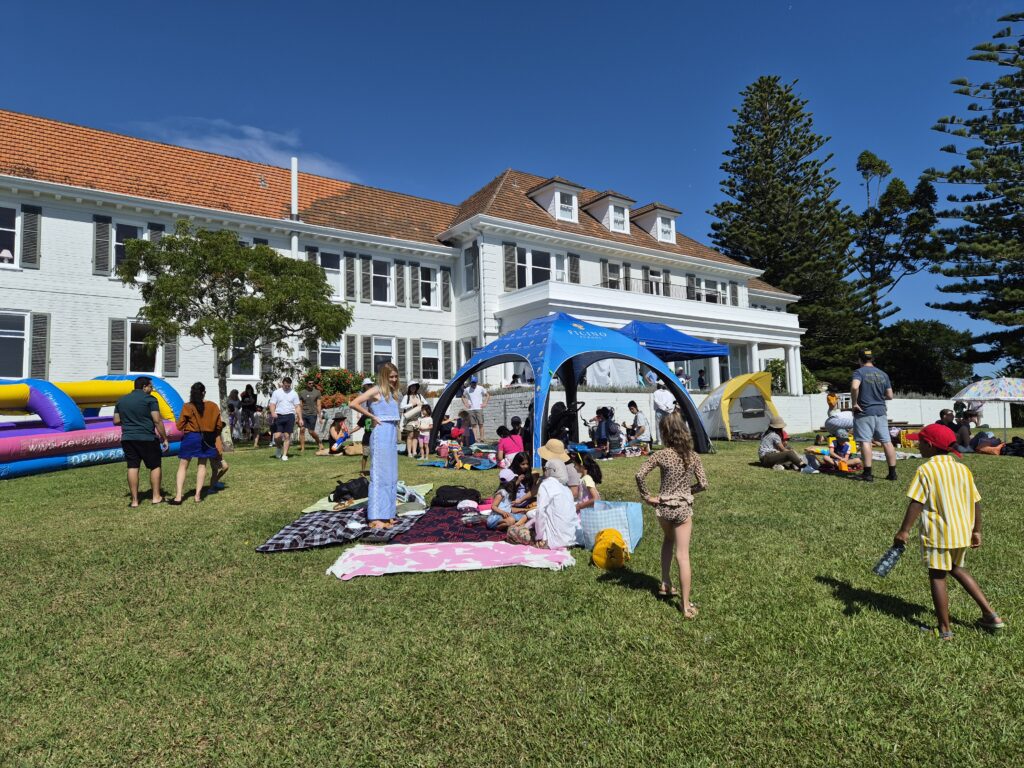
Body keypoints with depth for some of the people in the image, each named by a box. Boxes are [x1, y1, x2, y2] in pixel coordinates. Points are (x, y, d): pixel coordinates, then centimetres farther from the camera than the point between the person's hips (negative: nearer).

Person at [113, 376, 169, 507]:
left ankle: (134, 500, 7)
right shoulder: (149, 399, -7)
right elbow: (157, 421, -12)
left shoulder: (122, 400, 12)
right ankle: (156, 496, 11)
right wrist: (164, 438, -7)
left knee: (132, 468, 6)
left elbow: (116, 421, 13)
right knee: (155, 466, 8)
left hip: (127, 439, 5)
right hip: (147, 438, -5)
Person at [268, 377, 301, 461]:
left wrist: (300, 419, 0)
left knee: (287, 436, -3)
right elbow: (272, 404, 2)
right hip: (278, 416, 0)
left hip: (290, 416, 0)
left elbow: (297, 407, 8)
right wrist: (273, 413, -19)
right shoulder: (276, 392, 6)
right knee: (277, 436, -8)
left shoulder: (293, 393, 9)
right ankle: (279, 447, 24)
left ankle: (284, 455, 5)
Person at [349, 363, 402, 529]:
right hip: (381, 434, -8)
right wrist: (372, 417, -10)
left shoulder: (393, 392, 16)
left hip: (392, 435, 8)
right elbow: (353, 404, -15)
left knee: (391, 475, 10)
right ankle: (376, 518, -6)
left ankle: (387, 514, 17)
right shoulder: (376, 390, -6)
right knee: (379, 475, -8)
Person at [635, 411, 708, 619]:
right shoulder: (693, 456, -5)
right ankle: (686, 606, 7)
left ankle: (665, 585, 31)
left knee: (667, 540, 30)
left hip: (663, 507, 0)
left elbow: (639, 475, -21)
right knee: (683, 556, 3)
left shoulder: (661, 455, -13)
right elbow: (703, 484, -3)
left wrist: (647, 496, -9)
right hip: (683, 508, 0)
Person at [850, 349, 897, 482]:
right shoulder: (883, 374, 11)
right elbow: (890, 396, 11)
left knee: (865, 442, -4)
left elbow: (854, 387, -26)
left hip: (864, 412, -6)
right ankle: (892, 473, 11)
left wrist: (855, 403, -14)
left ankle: (867, 474, -5)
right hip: (881, 411, 6)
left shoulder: (859, 372, -6)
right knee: (887, 442, 7)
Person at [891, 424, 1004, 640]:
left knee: (937, 577, 4)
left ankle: (944, 629, 11)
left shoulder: (925, 470, -13)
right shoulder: (963, 469, 6)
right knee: (957, 568, 28)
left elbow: (916, 503, -18)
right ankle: (990, 614, 27)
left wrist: (904, 531, -14)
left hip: (937, 534, -7)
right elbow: (976, 502, 10)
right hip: (962, 532, 7)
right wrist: (976, 531, 20)